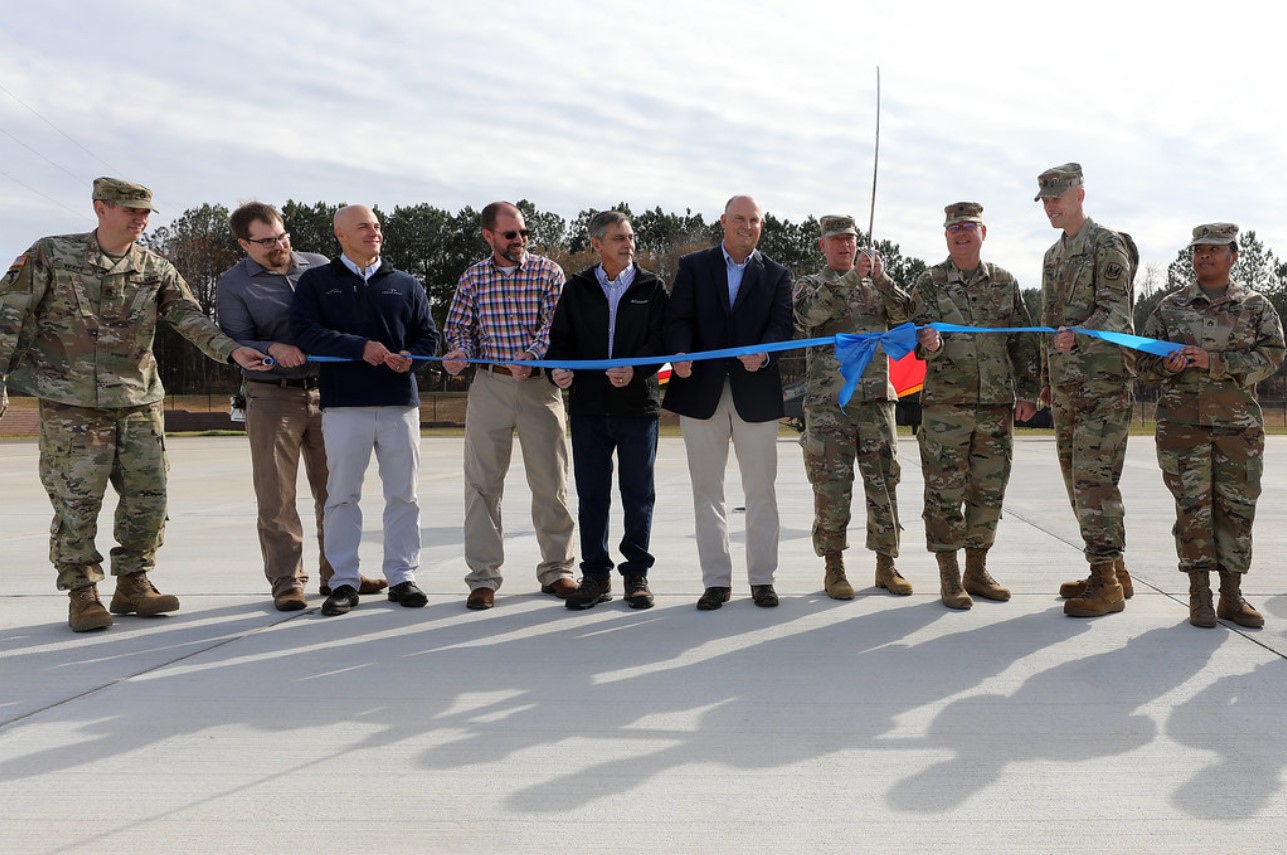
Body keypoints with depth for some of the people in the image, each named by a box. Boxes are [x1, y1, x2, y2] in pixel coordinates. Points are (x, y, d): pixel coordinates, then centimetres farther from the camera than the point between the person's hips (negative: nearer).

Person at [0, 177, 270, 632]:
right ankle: (82, 594, 10)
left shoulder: (156, 270, 6)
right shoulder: (51, 255, -2)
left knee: (147, 497, 5)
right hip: (72, 404, -4)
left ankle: (132, 585, 20)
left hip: (140, 403, 4)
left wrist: (232, 350, -18)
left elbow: (190, 318, -3)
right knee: (77, 501, -2)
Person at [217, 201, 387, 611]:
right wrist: (273, 350, -26)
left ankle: (337, 573, 20)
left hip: (326, 392, 3)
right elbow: (235, 344, -7)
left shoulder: (318, 266, 8)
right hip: (272, 398, -3)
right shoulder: (234, 284, 0)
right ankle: (286, 581, 9)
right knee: (276, 497, 0)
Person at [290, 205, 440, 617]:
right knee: (342, 495, 0)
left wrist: (409, 357, -9)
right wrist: (360, 347, -16)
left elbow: (428, 335, 14)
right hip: (343, 405, -2)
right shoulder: (316, 282, 8)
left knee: (403, 494, 4)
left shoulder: (406, 285, 16)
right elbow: (304, 331, -6)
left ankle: (401, 576, 13)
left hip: (400, 401, 2)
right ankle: (344, 582, 8)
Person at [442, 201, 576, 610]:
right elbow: (459, 328, 13)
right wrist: (459, 352, -10)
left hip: (540, 383, -1)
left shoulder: (548, 272, 2)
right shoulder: (472, 280, 8)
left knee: (551, 482, 4)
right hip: (489, 384, 1)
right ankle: (483, 577, 10)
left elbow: (556, 324, -7)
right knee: (483, 482, 1)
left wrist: (531, 355, -23)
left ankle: (556, 569, 18)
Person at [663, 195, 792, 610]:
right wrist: (681, 354, -22)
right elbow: (679, 319, -2)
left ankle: (761, 578, 14)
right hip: (702, 391, 0)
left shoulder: (776, 275, 9)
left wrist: (763, 353, -25)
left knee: (761, 491, 4)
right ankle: (716, 580, 13)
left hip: (756, 393, 0)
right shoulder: (693, 266, 8)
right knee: (707, 491, 5)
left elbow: (781, 324, -4)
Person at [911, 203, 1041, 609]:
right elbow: (921, 337, -4)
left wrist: (1028, 392, 5)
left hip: (997, 406, 3)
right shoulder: (929, 283, 3)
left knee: (988, 491, 8)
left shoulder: (1005, 282, 10)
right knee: (944, 492, -2)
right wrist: (929, 344, -28)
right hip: (945, 404, -3)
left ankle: (977, 571, 20)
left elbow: (1024, 342, 11)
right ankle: (949, 578, 7)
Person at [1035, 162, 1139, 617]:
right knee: (1077, 480, 10)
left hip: (1103, 380, -9)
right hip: (1065, 385, 9)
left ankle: (1106, 583, -8)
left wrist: (1076, 335, -32)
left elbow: (1116, 311, -15)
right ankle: (1114, 572, 19)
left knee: (1094, 478, -12)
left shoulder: (1107, 245, -6)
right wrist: (1045, 380, 21)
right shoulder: (1053, 255, 19)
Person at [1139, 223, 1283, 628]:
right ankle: (1199, 595, 5)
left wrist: (1213, 361, -16)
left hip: (1238, 423, 0)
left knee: (1236, 506, 2)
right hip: (1182, 422, 0)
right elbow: (1145, 360, 12)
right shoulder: (1170, 307, 10)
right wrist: (1167, 365, -11)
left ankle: (1232, 596, 12)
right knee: (1192, 505, -2)